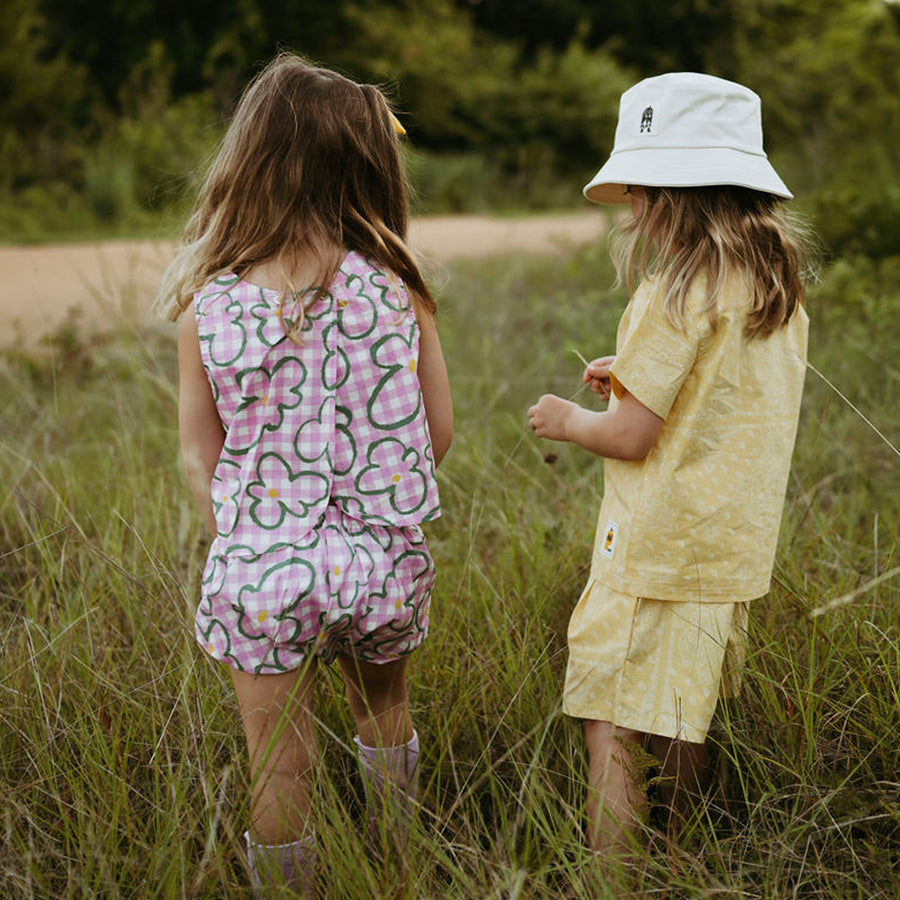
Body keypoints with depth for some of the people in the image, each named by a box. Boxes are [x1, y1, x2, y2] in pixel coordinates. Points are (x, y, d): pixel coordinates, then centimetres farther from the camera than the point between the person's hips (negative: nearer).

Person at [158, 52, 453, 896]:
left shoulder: (207, 305, -9)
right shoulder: (395, 288, -9)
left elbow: (199, 454, -1)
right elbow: (438, 431, -1)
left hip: (259, 567, -1)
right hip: (383, 558, 2)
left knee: (278, 769, 13)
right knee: (382, 707, 29)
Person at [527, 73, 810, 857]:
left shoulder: (678, 292, -18)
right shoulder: (779, 287, 7)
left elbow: (630, 437, -17)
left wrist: (569, 420, 1)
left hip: (657, 549, -8)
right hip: (733, 548, 9)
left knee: (612, 729, -2)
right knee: (684, 725, 20)